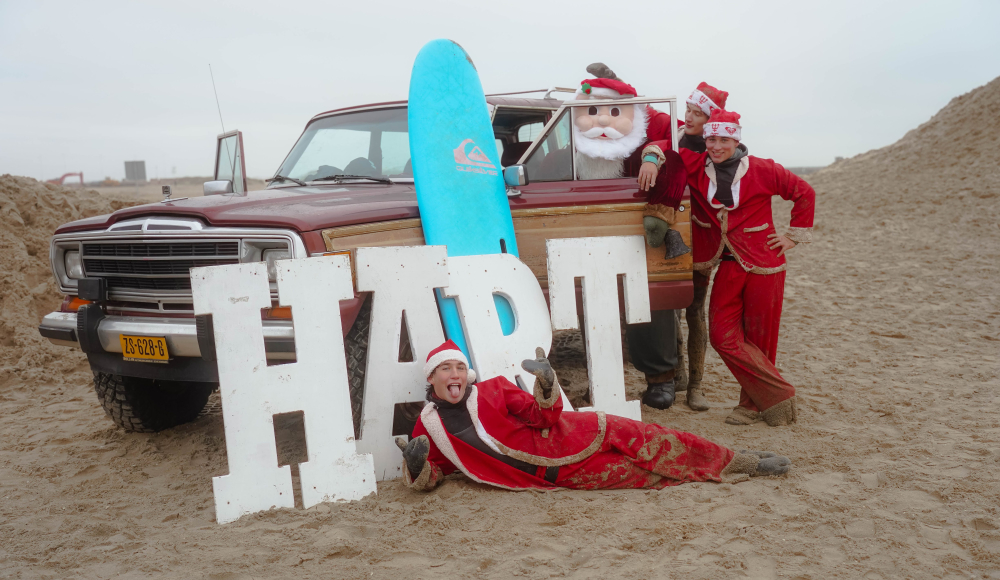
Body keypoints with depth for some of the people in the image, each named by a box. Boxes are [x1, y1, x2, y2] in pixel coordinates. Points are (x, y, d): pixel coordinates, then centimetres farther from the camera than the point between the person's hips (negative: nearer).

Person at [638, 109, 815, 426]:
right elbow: (664, 146, 9)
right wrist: (651, 158, -14)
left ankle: (754, 403, 18)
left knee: (759, 340, 2)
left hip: (764, 266, -3)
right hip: (727, 266, 4)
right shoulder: (696, 167, 2)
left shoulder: (762, 171, -5)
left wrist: (793, 236, 5)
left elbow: (804, 192, 6)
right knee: (723, 336, -5)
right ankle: (779, 394, 6)